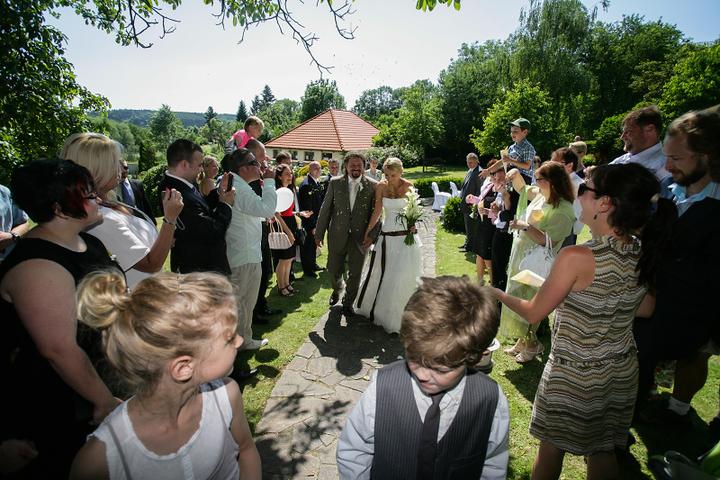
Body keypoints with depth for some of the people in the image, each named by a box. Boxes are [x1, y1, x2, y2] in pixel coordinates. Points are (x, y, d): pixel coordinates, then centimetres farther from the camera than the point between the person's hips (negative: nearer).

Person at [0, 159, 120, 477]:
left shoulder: (87, 242, -1)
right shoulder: (38, 267, -29)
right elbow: (59, 349, -28)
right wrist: (105, 401, -19)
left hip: (104, 375, 8)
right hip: (58, 405, -8)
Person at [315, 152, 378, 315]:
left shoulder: (373, 185, -4)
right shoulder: (335, 182, -1)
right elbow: (326, 209, 1)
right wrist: (319, 233, 1)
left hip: (360, 236, -1)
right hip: (338, 234, 1)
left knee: (355, 273, 10)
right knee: (334, 269, 12)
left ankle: (348, 303, 33)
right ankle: (337, 290, 47)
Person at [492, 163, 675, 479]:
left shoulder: (576, 258, -29)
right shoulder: (643, 253, -9)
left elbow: (533, 313, -17)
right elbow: (645, 309, 9)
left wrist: (498, 293, -1)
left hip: (574, 376, -6)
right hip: (621, 370, 6)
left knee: (551, 450, 18)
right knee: (603, 452, 25)